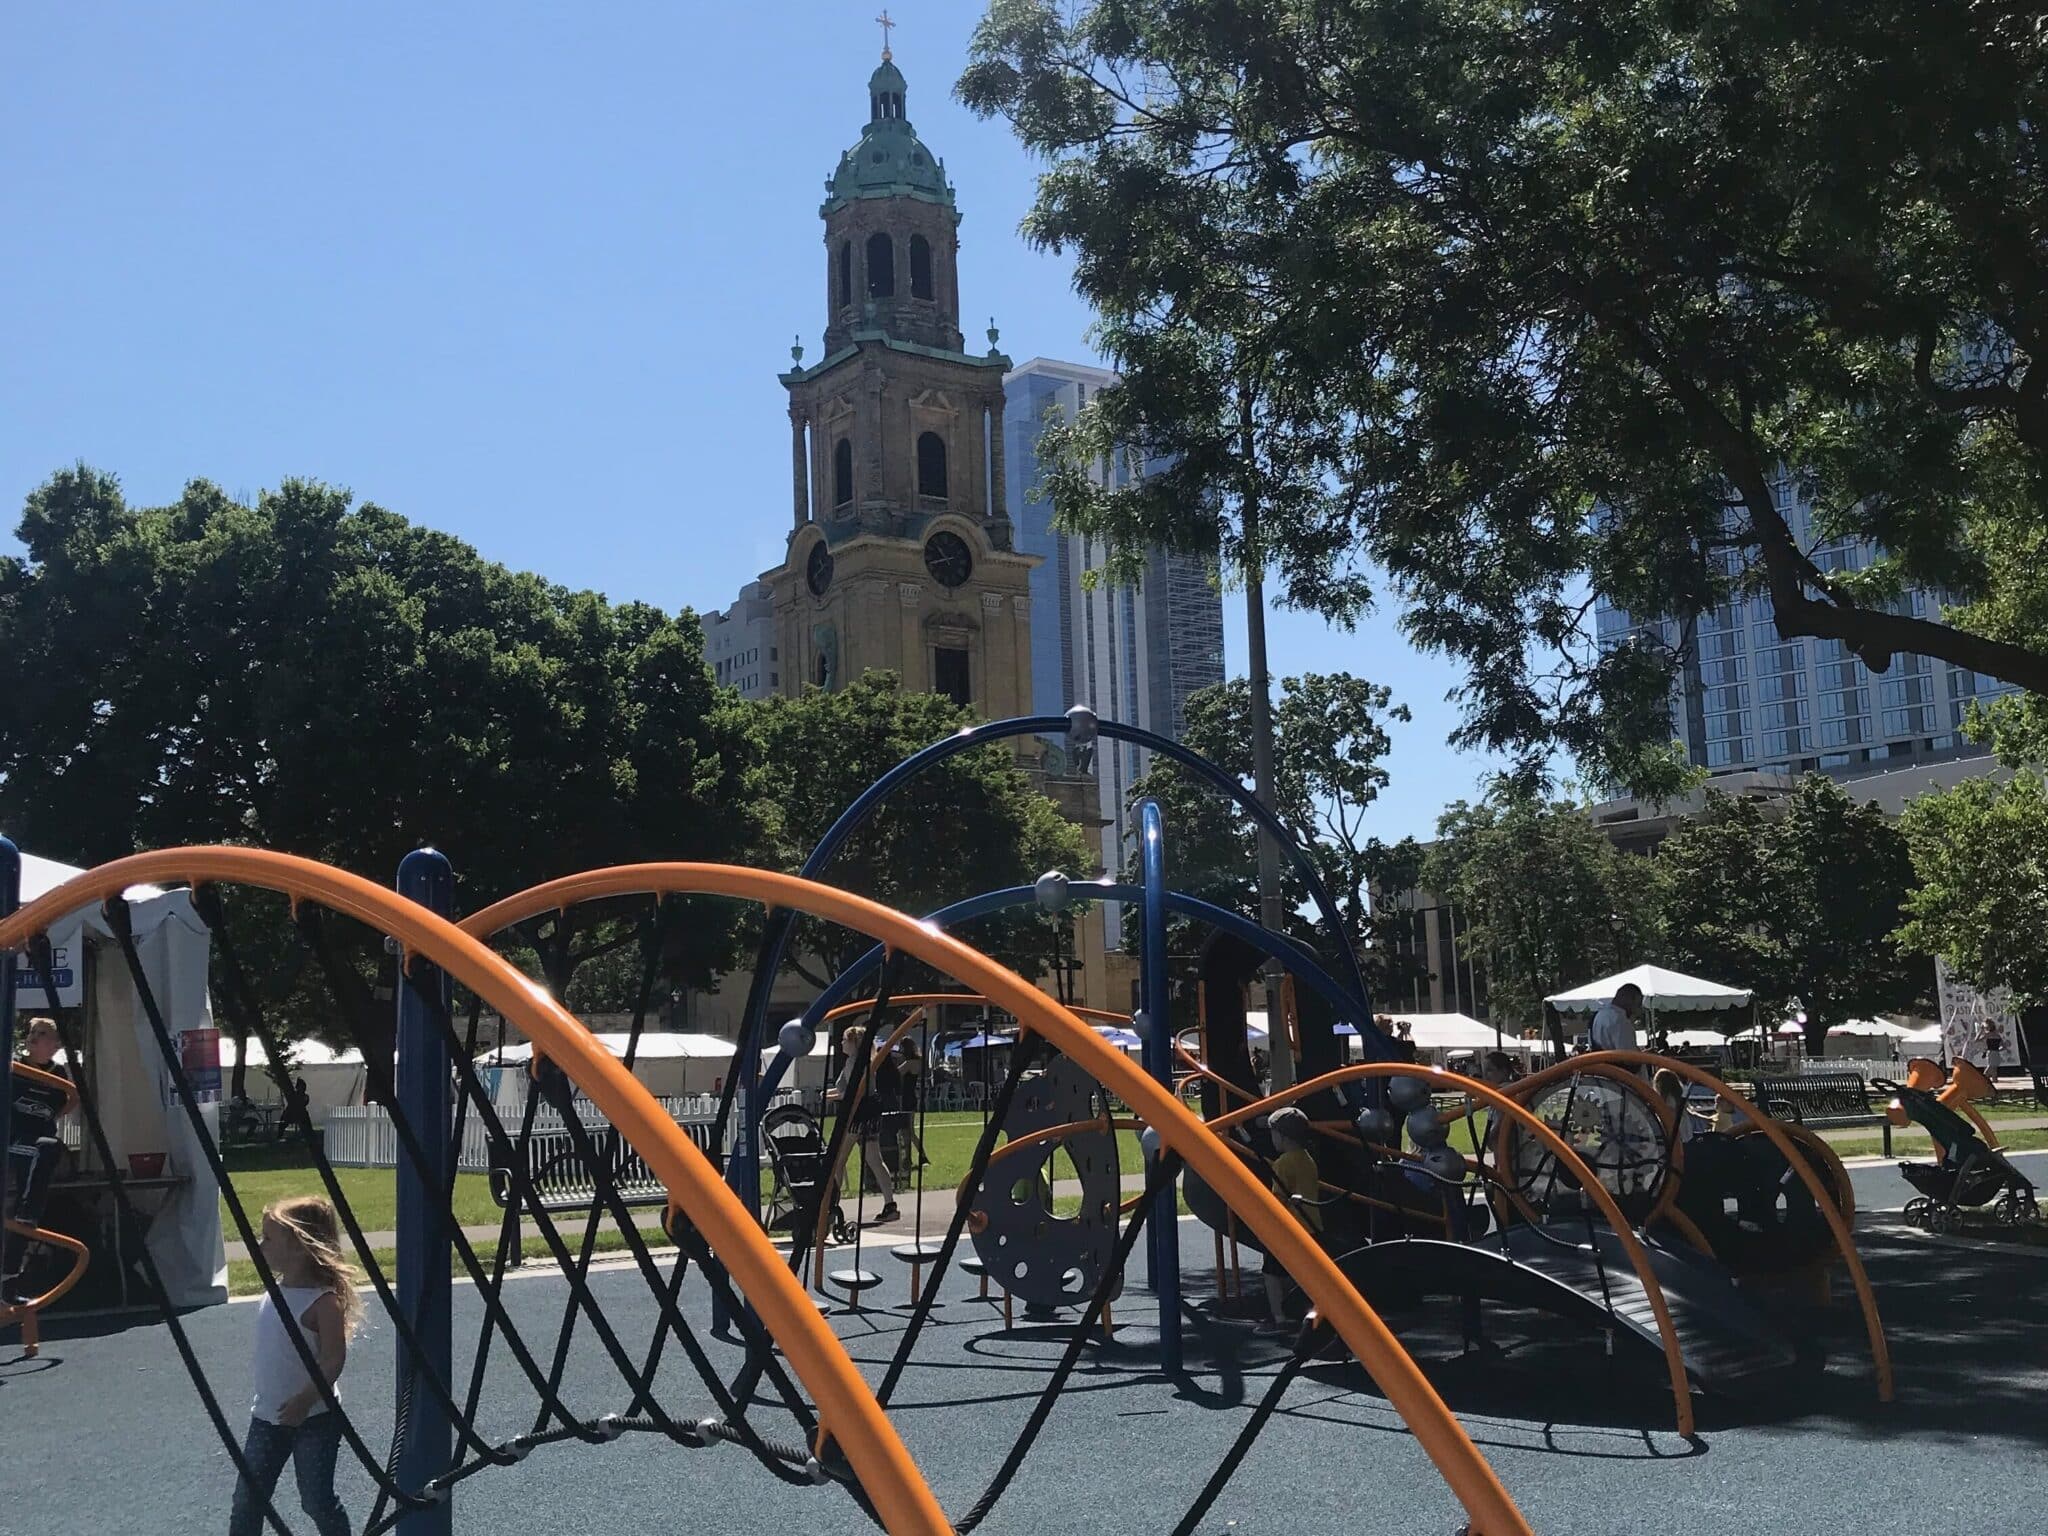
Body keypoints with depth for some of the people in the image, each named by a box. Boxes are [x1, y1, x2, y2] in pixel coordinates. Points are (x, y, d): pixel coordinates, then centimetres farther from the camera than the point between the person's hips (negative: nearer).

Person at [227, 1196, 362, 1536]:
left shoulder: (324, 1301, -20)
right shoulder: (275, 1293, 3)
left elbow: (333, 1360, -22)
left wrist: (304, 1400, -26)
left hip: (313, 1418, -7)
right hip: (267, 1416, 8)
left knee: (317, 1499, 0)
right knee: (247, 1496, 10)